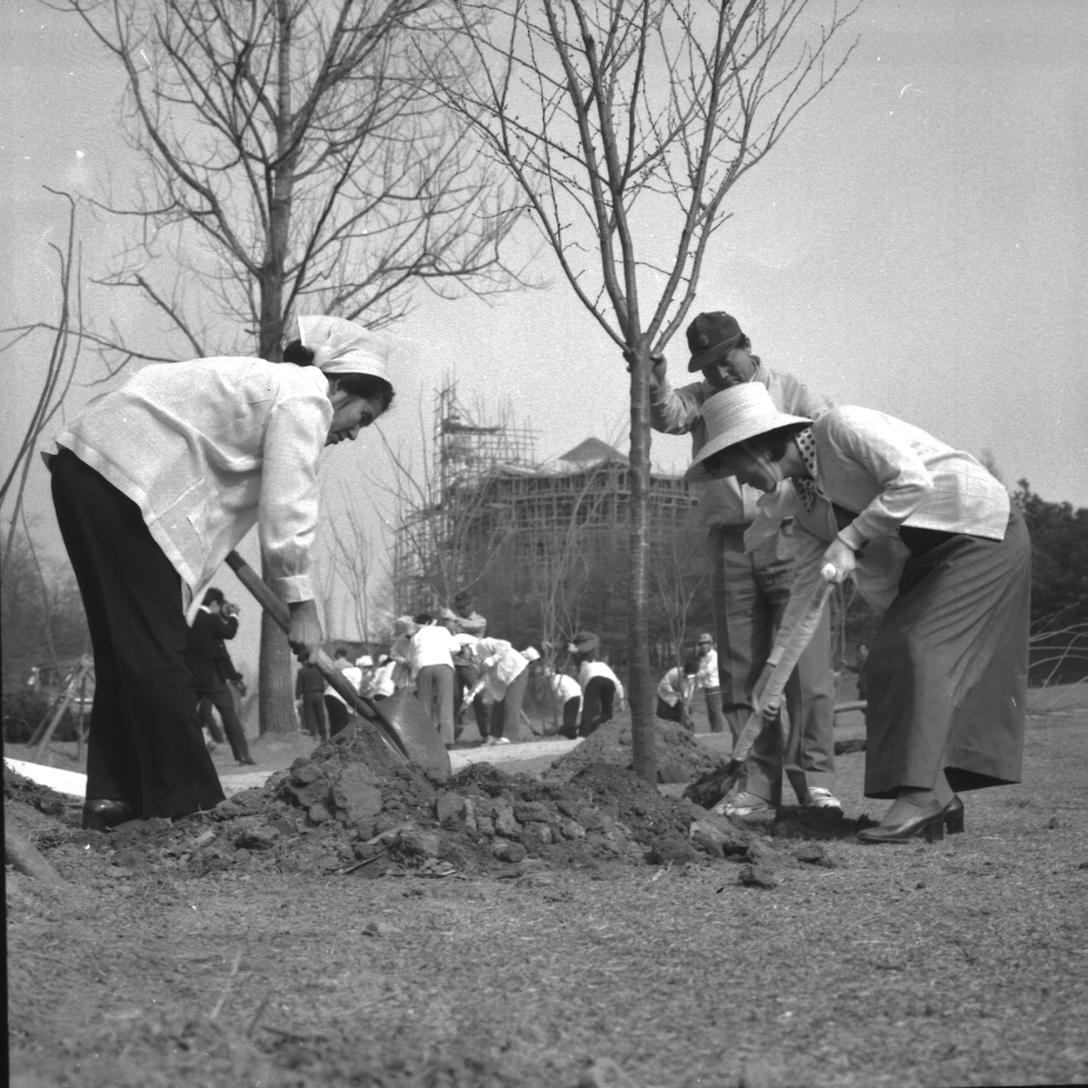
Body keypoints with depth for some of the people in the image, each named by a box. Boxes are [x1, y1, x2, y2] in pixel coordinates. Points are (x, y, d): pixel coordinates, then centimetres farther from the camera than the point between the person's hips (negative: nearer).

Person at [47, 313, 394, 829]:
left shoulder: (267, 383, 26)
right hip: (123, 478, -10)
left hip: (84, 468, 10)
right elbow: (286, 508, -11)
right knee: (156, 646, -7)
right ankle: (184, 801, -3)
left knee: (124, 645, 12)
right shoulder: (306, 396, -5)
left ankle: (114, 794, 13)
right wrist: (301, 605, -5)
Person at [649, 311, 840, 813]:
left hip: (789, 537, -3)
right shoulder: (700, 399, 13)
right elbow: (667, 415, -8)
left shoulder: (790, 391, 8)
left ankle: (814, 776, -5)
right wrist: (654, 388, -30)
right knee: (739, 671, 4)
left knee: (806, 663, -8)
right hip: (729, 543, 3)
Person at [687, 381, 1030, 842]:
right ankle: (939, 797, 4)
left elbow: (913, 480, -26)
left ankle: (920, 796, -20)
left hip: (982, 532, -9)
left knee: (918, 650, -18)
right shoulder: (809, 496, 10)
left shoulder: (842, 427, -15)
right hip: (928, 556, 9)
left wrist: (850, 538, -22)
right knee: (888, 660, 1)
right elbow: (806, 585, 13)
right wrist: (773, 665, 12)